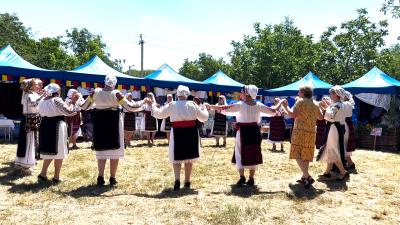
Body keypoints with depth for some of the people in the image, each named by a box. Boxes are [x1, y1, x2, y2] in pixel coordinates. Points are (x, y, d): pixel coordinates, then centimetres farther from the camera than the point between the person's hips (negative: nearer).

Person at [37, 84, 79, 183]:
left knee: (49, 151, 18)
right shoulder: (57, 100, -11)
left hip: (45, 127, 8)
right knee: (58, 152, 1)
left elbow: (42, 114, 21)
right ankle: (56, 177, 5)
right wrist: (73, 102, -5)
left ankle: (43, 174, 15)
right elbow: (69, 112, -16)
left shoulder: (42, 102, 13)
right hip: (56, 127, -8)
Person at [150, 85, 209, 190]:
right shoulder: (192, 105, 2)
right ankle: (187, 181, 20)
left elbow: (159, 113, 9)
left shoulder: (172, 105, -1)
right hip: (191, 132, 1)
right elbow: (204, 117, 9)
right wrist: (203, 108, 28)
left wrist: (153, 106, 26)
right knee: (189, 157, 12)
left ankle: (177, 179, -14)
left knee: (177, 157, 6)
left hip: (177, 132, -1)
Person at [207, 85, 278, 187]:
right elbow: (272, 111, 8)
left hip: (243, 132, -3)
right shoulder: (258, 105, -1)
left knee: (241, 154, 8)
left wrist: (211, 106, -4)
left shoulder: (240, 105, -11)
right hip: (254, 132, 4)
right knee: (253, 154, 10)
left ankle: (242, 177, 3)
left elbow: (224, 108, -13)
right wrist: (280, 104, 26)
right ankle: (251, 179, 13)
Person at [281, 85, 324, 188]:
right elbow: (320, 117, 21)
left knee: (298, 155, -7)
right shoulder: (314, 104, 12)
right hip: (311, 132, 7)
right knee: (306, 155, 13)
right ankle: (304, 177, 19)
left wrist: (285, 107, -4)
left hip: (300, 131, -7)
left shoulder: (300, 101, -7)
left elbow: (293, 115, -17)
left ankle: (308, 177, -18)